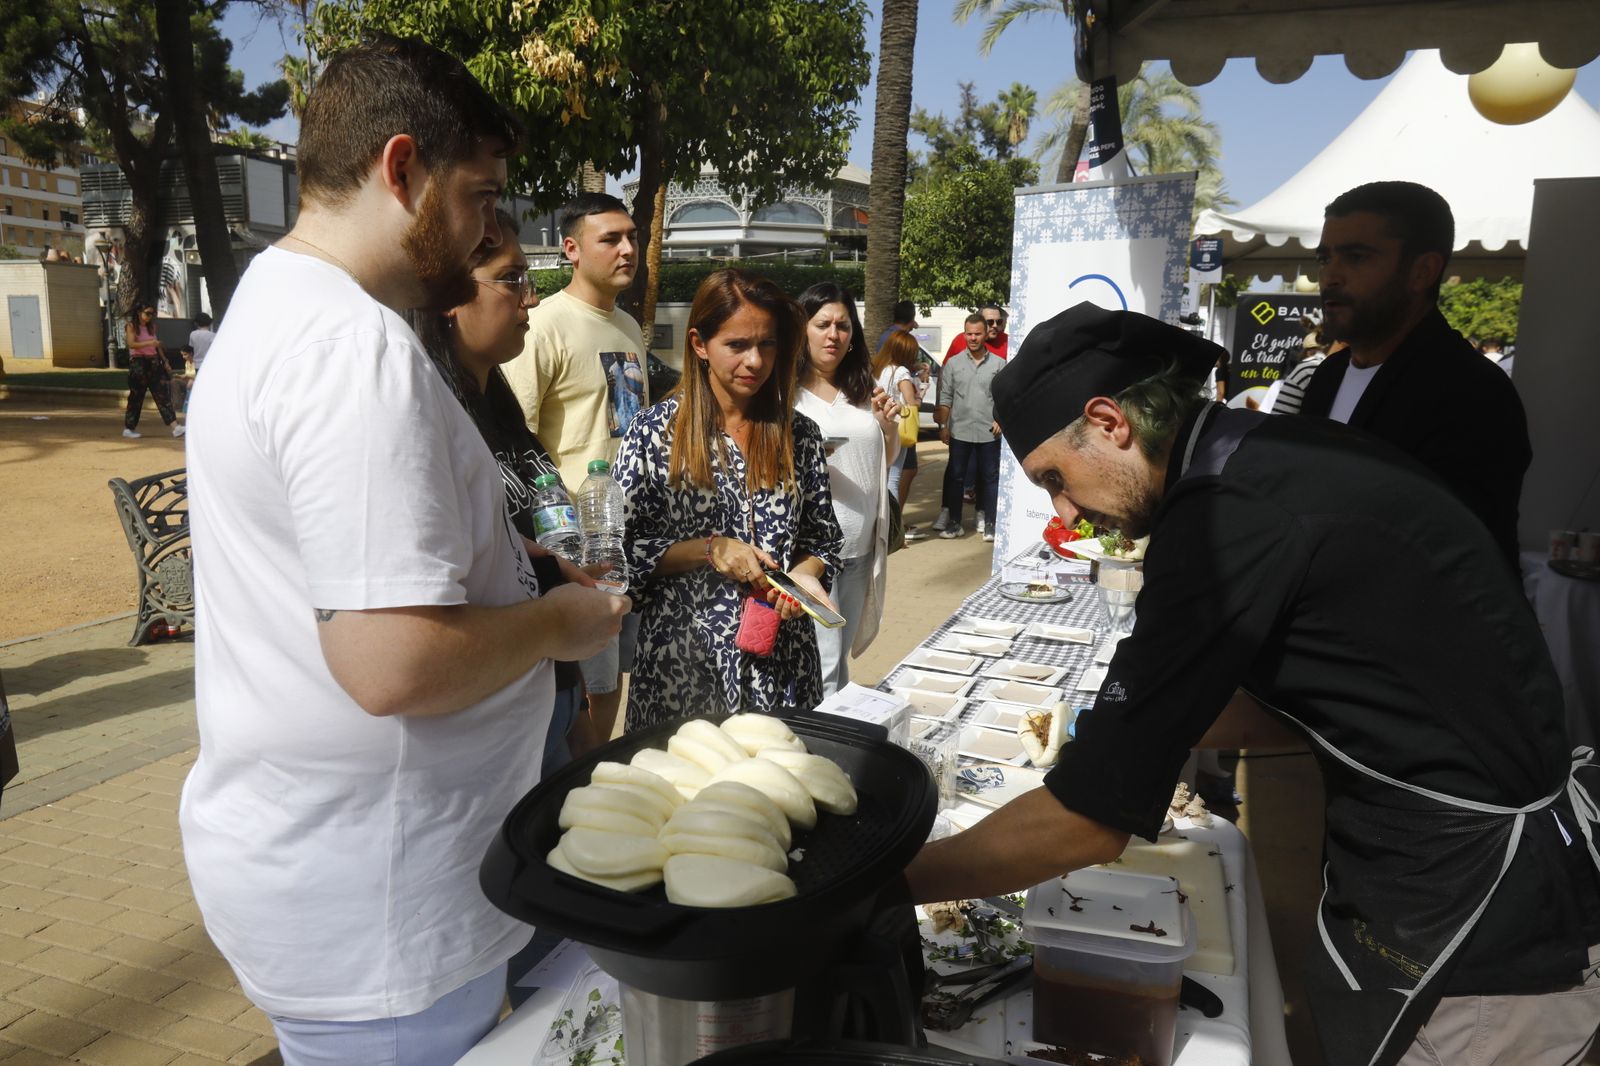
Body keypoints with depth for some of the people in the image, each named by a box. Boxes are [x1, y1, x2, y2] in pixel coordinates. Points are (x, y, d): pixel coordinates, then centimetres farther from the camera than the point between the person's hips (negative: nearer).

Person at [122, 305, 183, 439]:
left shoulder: (151, 327, 14)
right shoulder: (131, 326, -3)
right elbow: (131, 344, -18)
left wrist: (165, 361, 18)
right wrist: (149, 343, -31)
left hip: (153, 362, 5)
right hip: (138, 362, -5)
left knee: (162, 394, -6)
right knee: (136, 397, 1)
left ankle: (175, 427, -15)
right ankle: (128, 428, 12)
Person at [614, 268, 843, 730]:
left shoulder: (800, 434, 5)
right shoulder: (656, 431, -4)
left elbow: (824, 539, 12)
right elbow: (623, 546, -5)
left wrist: (804, 573, -9)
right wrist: (711, 549, -16)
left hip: (783, 656, 3)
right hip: (683, 657, -2)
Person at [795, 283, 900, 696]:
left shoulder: (864, 391, 11)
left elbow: (887, 460, 21)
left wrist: (889, 424, 2)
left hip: (861, 546, 6)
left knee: (841, 656, 16)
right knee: (823, 666, -6)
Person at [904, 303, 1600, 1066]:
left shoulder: (1228, 520, -26)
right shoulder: (1284, 459, 1)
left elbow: (1085, 824, -23)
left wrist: (893, 879, -11)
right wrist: (1128, 728, 6)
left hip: (1474, 941, -8)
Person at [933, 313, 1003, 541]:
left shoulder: (999, 364, 4)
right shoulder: (953, 364, 6)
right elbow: (945, 397, 6)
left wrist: (1000, 419, -7)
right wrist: (943, 425, 0)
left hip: (989, 433, 0)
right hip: (960, 431, 1)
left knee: (990, 477, 5)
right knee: (955, 477, 4)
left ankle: (990, 523, 13)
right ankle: (953, 522, 12)